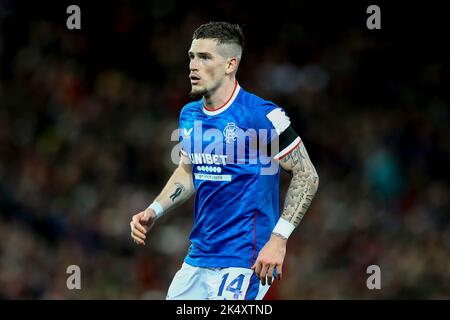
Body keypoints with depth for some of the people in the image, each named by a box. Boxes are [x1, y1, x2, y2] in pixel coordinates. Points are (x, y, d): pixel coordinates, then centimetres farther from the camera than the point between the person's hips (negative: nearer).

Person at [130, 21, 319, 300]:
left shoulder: (261, 115, -13)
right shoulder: (189, 115, 9)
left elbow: (307, 175, -10)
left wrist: (279, 238, -17)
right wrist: (154, 211, 9)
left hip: (242, 260, -7)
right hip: (198, 258, 7)